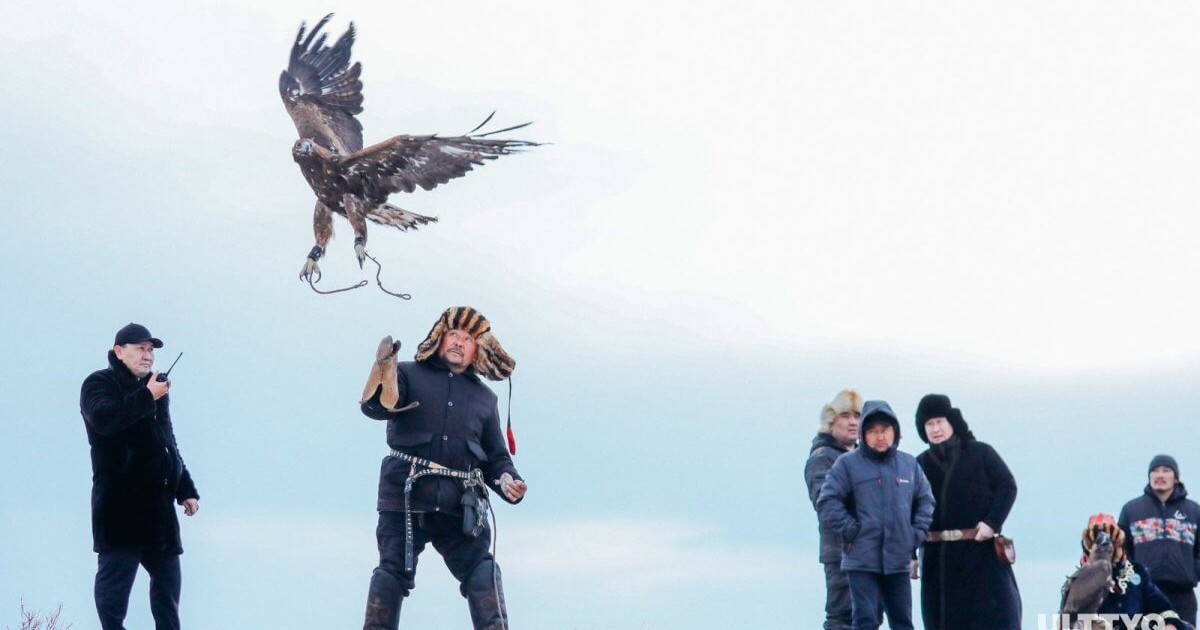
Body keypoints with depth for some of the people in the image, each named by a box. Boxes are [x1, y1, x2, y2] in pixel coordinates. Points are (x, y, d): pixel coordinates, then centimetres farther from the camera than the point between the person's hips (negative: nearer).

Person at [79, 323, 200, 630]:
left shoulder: (156, 389, 22)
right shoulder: (100, 384, -1)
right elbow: (103, 418, -24)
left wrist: (186, 489, 21)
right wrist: (147, 397, -22)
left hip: (158, 505, 7)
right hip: (119, 504, -7)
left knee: (167, 576, 8)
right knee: (115, 575, -9)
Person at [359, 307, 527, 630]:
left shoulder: (484, 397, 21)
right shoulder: (410, 375, 9)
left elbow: (496, 456, 21)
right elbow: (376, 406, -9)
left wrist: (507, 481, -1)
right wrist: (384, 373, -31)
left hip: (460, 503, 3)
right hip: (407, 495, -2)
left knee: (480, 565, -9)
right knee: (394, 569, -6)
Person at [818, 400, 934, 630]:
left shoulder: (909, 465, 9)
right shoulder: (848, 464, -5)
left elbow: (925, 500, 18)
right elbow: (827, 501, -7)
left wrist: (918, 532, 6)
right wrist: (851, 530, -12)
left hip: (899, 560, 4)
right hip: (862, 560, -4)